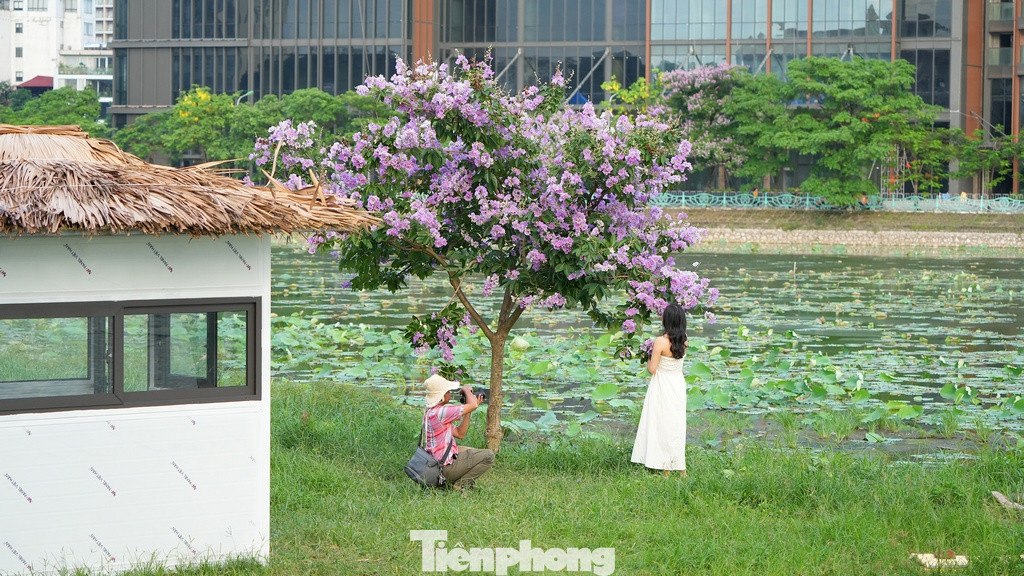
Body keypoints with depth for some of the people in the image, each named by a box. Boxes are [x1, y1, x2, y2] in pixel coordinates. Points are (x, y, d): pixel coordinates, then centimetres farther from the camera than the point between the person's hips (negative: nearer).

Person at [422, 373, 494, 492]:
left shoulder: (430, 412, 11)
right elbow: (473, 405, -20)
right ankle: (459, 486, -6)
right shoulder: (440, 412, -22)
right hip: (445, 468, -10)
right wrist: (466, 390, 0)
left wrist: (468, 412, 6)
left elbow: (459, 434, 13)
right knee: (488, 456, -6)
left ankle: (450, 482, 17)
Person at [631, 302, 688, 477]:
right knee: (677, 425, 14)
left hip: (662, 386, -6)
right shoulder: (683, 341, -2)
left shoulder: (660, 342, -20)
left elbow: (652, 369, -16)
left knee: (663, 425, 2)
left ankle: (667, 470, 5)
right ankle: (681, 469, 16)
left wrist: (648, 360, 5)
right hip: (679, 384, 6)